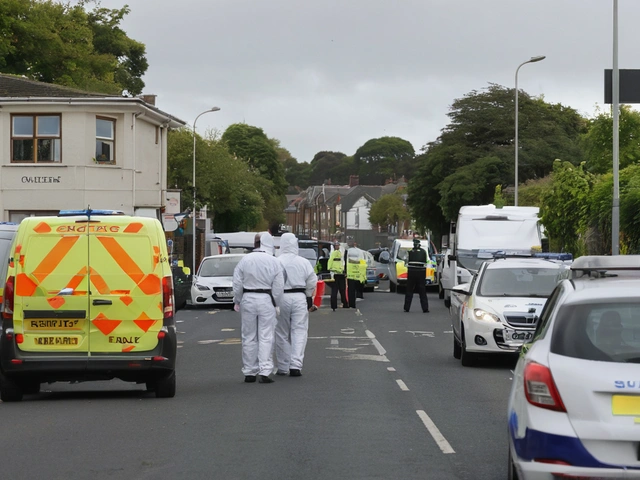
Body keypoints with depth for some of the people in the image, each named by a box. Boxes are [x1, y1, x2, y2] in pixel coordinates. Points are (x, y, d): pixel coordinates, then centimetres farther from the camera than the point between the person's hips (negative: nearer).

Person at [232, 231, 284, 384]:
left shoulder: (245, 260, -2)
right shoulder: (274, 262, -5)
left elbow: (237, 283, 1)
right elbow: (278, 286, -3)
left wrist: (237, 301, 11)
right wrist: (276, 303, 8)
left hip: (248, 299, 2)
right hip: (266, 299, -2)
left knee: (249, 337, 9)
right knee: (266, 337, 0)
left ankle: (249, 372, 13)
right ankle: (265, 371, -8)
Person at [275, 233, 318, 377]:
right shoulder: (304, 262, 1)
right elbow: (312, 282, 5)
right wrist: (309, 298, 19)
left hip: (281, 298, -1)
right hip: (299, 298, 1)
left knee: (282, 334, 8)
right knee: (299, 332, 1)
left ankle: (282, 367, 12)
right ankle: (295, 365, -11)